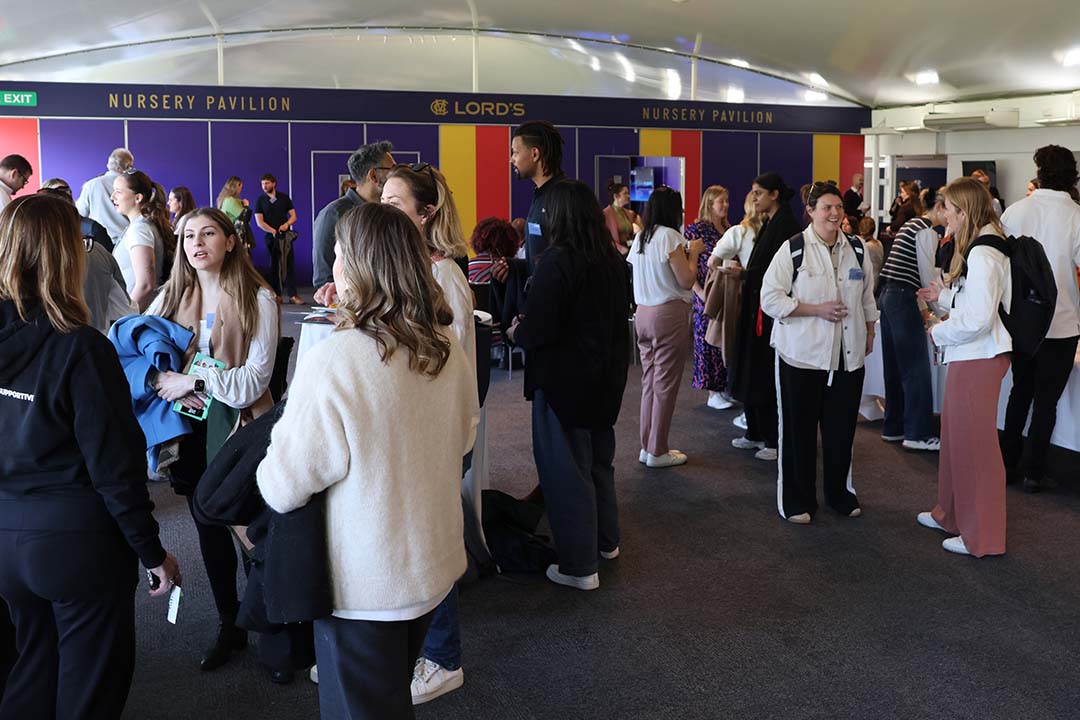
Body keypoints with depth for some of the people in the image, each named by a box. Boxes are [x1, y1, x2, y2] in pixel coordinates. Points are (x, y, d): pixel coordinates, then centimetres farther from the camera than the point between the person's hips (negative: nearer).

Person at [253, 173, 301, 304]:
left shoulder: (284, 198, 9)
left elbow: (293, 216, 7)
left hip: (285, 235, 1)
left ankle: (292, 295, -4)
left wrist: (287, 224, -13)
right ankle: (276, 295, 6)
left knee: (289, 265, -4)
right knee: (274, 266, 1)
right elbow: (259, 222, -3)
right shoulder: (260, 200, 4)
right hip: (271, 237, -1)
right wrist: (273, 231, -14)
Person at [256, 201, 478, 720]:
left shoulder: (333, 360, -26)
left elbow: (282, 488, -18)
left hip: (363, 584, -6)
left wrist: (272, 451, 3)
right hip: (432, 565, 6)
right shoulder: (448, 349, -6)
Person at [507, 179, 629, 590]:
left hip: (564, 379, -8)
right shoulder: (613, 259, 3)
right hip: (607, 375, 8)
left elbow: (538, 331, -24)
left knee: (566, 467, 3)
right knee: (599, 458, 23)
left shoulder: (557, 261, -20)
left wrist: (516, 333, -1)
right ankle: (606, 541, 38)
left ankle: (580, 567, 10)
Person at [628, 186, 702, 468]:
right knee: (665, 384, 1)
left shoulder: (640, 237, 10)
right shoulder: (669, 236, -13)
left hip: (643, 313, 8)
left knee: (649, 381, 14)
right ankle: (658, 451, 7)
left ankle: (647, 446, 21)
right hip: (668, 314, -8)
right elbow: (687, 280, -14)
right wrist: (693, 253, 1)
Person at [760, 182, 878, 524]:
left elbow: (867, 297, 20)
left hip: (848, 355, 4)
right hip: (802, 354, -4)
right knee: (800, 430, 3)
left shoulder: (856, 250, 8)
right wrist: (817, 309, -16)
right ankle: (797, 500, 16)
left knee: (842, 428, 10)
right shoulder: (793, 249, -8)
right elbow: (770, 299, -12)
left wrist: (869, 334, 17)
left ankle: (839, 492, 28)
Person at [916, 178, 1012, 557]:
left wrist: (938, 332, -11)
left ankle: (982, 536, 12)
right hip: (968, 357, 10)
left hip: (978, 359, -10)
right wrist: (943, 295, 11)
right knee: (956, 438, 19)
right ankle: (951, 514, 34)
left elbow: (977, 318, -25)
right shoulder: (977, 250, 11)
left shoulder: (982, 256, -20)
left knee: (974, 444, 0)